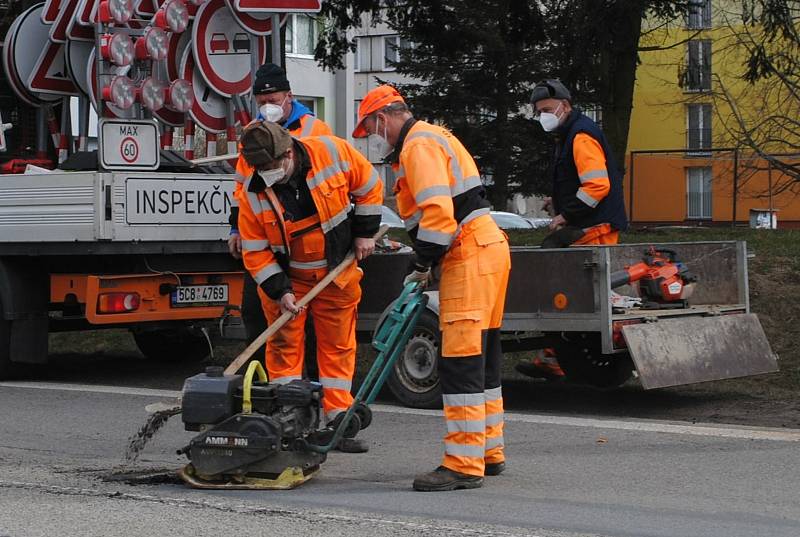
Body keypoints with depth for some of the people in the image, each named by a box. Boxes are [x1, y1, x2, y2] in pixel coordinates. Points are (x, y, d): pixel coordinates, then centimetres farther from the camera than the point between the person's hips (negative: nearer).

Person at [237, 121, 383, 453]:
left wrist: (365, 233, -3)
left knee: (338, 346, 5)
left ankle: (339, 421, 11)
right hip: (285, 274, 0)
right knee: (284, 344, -1)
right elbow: (254, 251, -11)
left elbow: (369, 186, -3)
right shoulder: (253, 193, -19)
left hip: (337, 270, 0)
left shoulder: (333, 152, -20)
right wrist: (280, 291, -19)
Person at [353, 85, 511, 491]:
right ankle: (488, 452, 24)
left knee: (461, 361, -12)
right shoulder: (429, 139, 24)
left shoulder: (418, 145, -10)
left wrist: (422, 265, -13)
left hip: (469, 255, -11)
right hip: (487, 247, 11)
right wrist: (426, 266, 14)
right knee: (482, 357, 16)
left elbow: (438, 212, -22)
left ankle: (464, 465, -12)